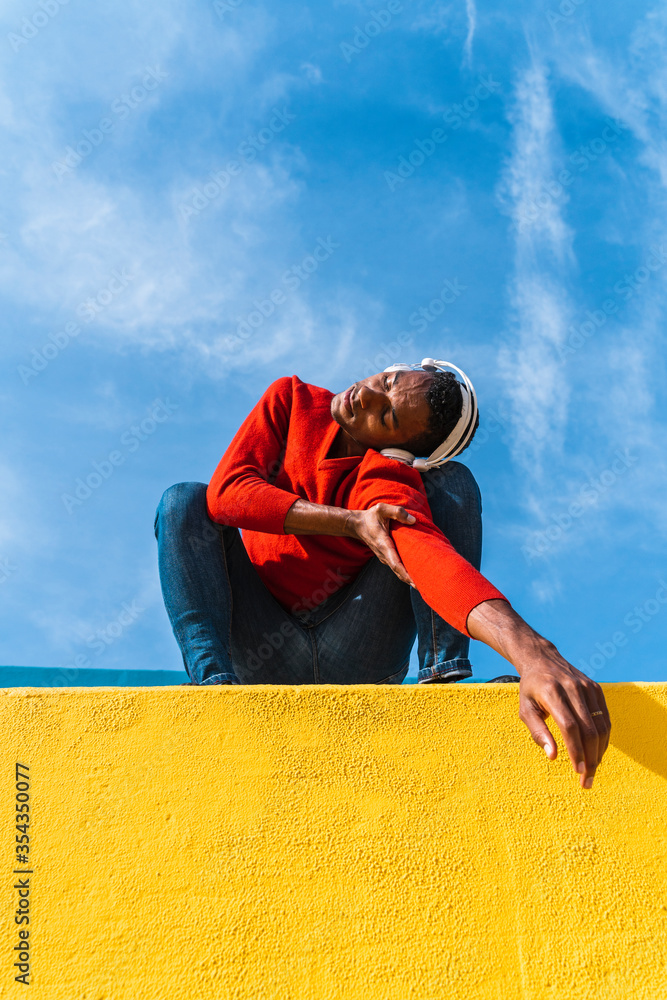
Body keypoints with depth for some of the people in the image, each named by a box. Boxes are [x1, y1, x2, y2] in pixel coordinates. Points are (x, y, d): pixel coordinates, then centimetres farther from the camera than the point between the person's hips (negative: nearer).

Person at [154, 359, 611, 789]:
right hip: (264, 653, 3)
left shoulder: (391, 480, -21)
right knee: (185, 500, -18)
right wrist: (350, 522, -29)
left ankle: (441, 676, -29)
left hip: (353, 658, -3)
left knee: (451, 480, -15)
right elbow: (225, 491, -20)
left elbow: (428, 552, -42)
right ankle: (214, 679, -34)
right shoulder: (292, 400, -6)